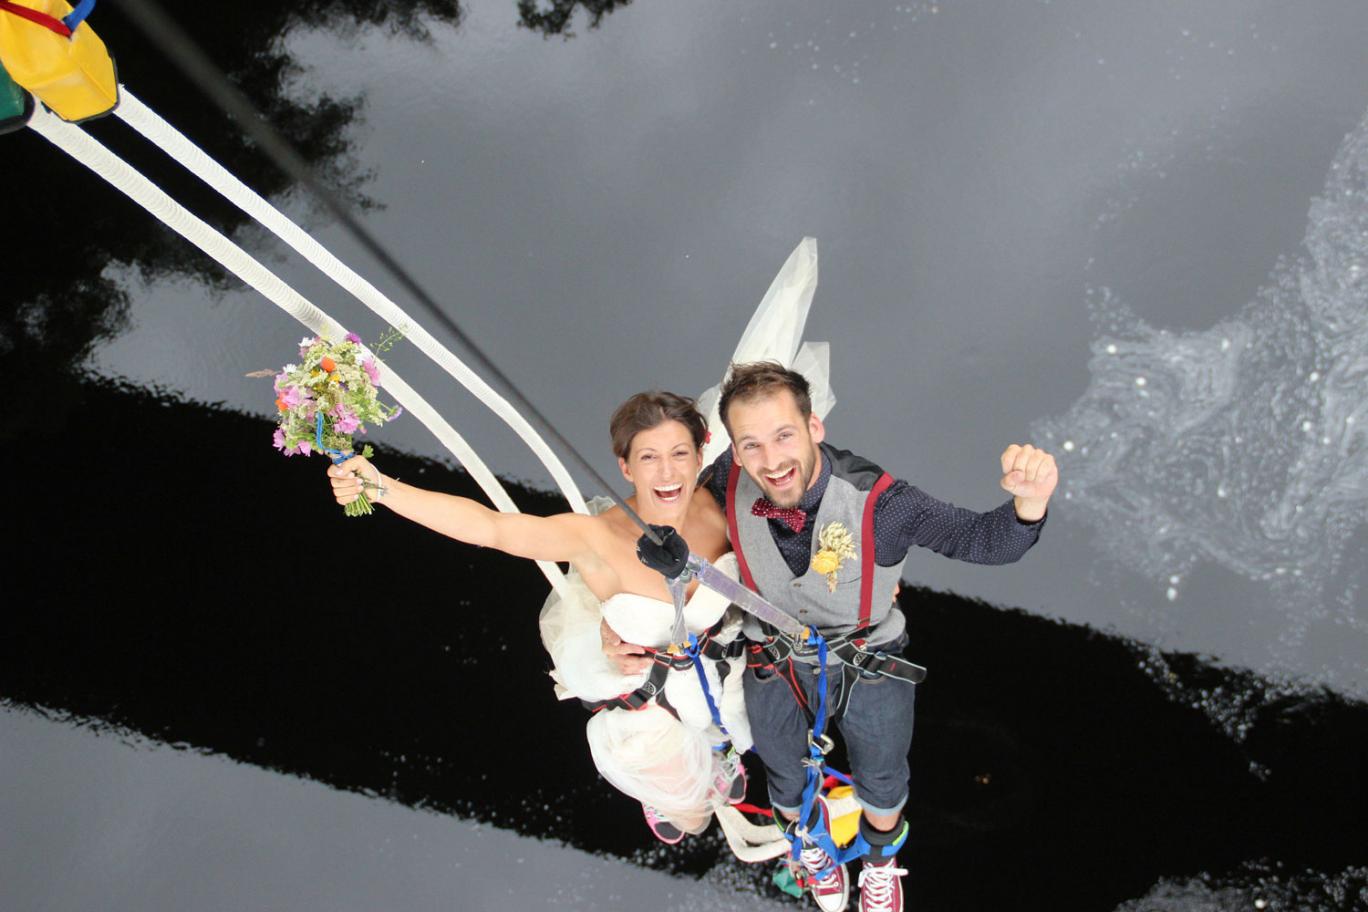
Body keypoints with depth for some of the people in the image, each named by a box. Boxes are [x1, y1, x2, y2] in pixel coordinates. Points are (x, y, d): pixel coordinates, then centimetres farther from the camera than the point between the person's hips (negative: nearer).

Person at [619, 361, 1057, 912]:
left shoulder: (876, 501, -37)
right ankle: (811, 843, 66)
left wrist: (1029, 500, -54)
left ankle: (881, 862, 63)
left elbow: (985, 540, -31)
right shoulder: (728, 484, -28)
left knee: (881, 784, 27)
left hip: (870, 663, -1)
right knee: (787, 784, 29)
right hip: (774, 664, 2)